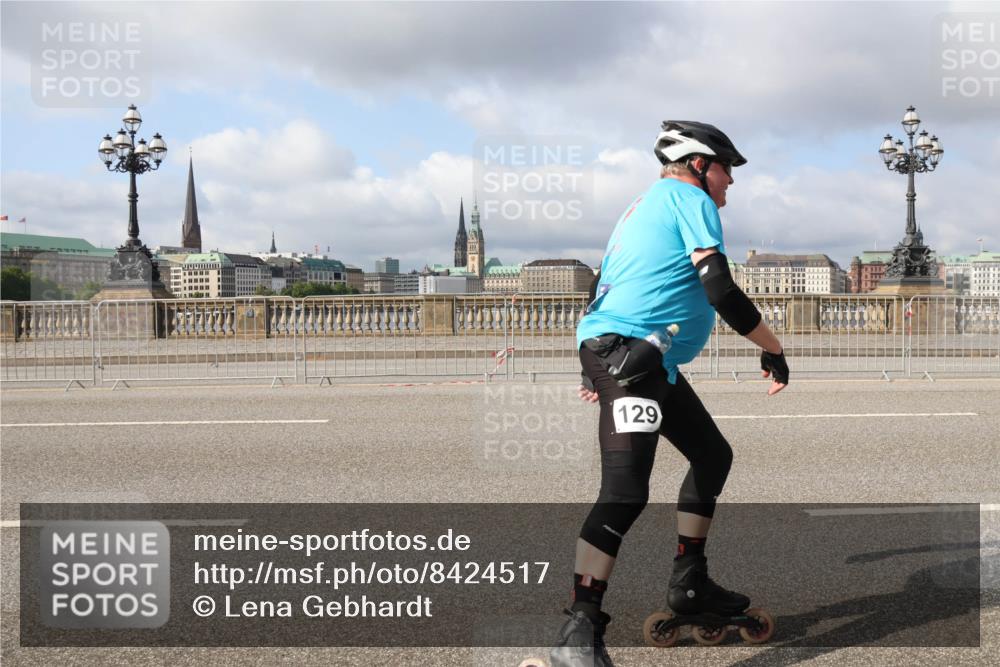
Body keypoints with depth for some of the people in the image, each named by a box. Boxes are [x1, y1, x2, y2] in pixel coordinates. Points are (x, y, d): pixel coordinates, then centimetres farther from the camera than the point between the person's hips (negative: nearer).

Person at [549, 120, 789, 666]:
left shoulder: (646, 204, 26)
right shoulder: (690, 198, -3)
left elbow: (601, 285, 26)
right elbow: (720, 289, -14)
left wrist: (597, 367, 31)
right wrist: (773, 350, -4)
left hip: (651, 364, 11)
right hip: (630, 353, -11)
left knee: (712, 455, 19)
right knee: (626, 492, -20)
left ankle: (689, 583, 25)